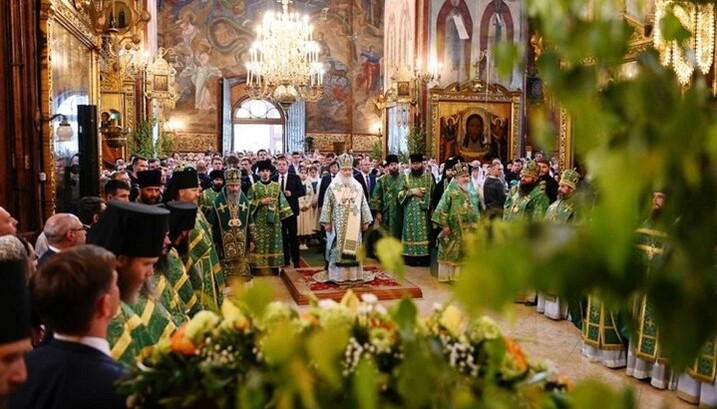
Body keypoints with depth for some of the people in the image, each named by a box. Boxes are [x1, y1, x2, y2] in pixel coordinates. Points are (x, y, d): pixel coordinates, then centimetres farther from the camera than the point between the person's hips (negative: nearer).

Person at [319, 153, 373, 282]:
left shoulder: (358, 186, 7)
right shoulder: (333, 186, -2)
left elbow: (363, 204, 10)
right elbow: (327, 205, -3)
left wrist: (365, 221, 6)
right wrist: (327, 222, -8)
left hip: (354, 225, 3)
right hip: (338, 225, -3)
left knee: (353, 247, 5)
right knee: (338, 248, -1)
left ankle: (353, 274, 12)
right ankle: (338, 275, 5)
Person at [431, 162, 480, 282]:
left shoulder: (471, 191, 10)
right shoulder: (450, 191, -8)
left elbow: (476, 209, 18)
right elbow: (443, 208, -12)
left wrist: (477, 225, 14)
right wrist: (445, 225, -17)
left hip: (468, 230, 6)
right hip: (454, 229, -6)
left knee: (464, 253, 9)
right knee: (450, 252, 1)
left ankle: (459, 275, 17)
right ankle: (447, 275, 9)